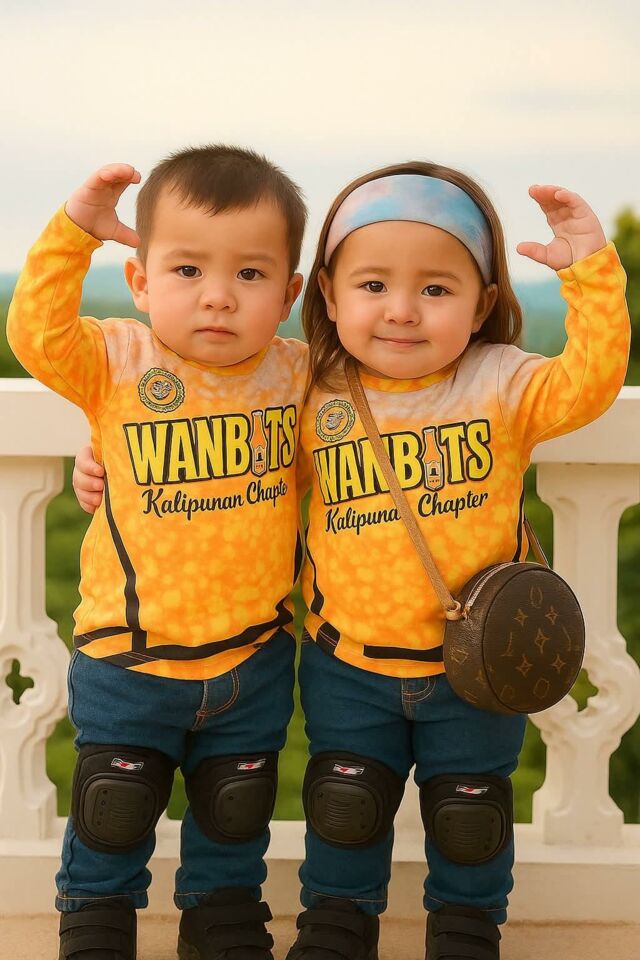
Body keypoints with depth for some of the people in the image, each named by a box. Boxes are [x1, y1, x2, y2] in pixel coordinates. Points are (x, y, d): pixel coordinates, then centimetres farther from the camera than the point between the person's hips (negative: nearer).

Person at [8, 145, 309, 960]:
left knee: (235, 814, 21)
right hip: (129, 657, -2)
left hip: (253, 657, 3)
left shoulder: (295, 371, -5)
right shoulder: (119, 364, -13)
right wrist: (76, 229, -32)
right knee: (112, 813, 12)